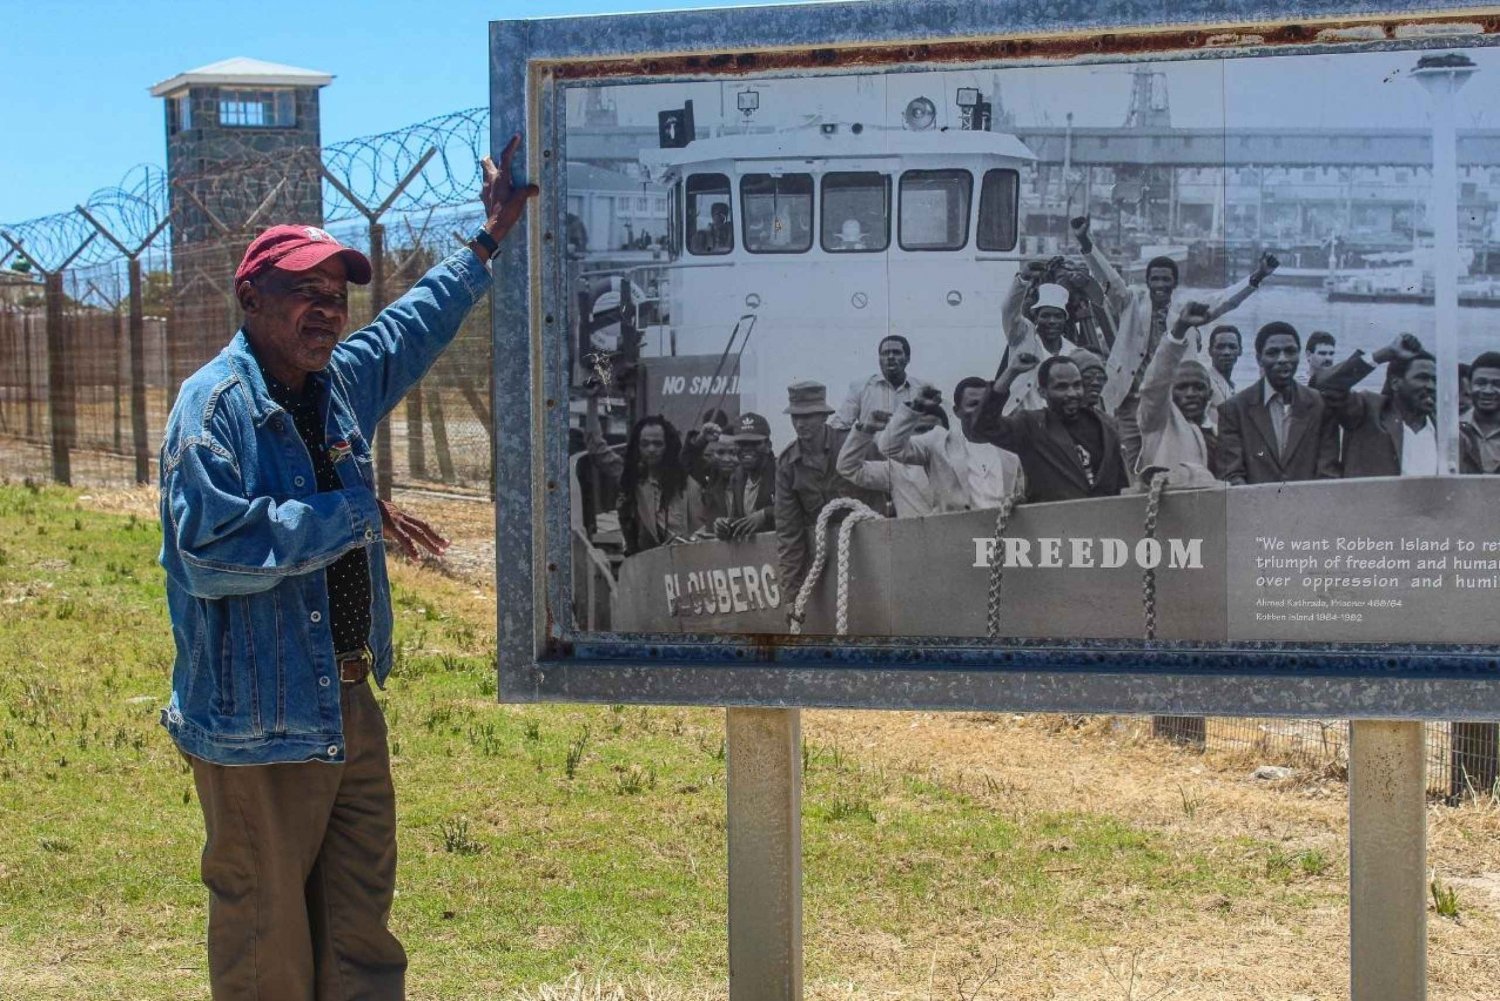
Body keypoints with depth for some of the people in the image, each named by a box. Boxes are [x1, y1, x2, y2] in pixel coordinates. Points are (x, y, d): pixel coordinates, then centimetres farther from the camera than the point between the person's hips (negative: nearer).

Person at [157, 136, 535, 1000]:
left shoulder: (343, 382, 9)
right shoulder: (215, 406, -15)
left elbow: (416, 324, 29)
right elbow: (212, 551, -27)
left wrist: (489, 240, 33)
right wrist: (346, 515, -18)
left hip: (351, 705, 8)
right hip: (259, 724, -8)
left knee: (363, 930, 14)